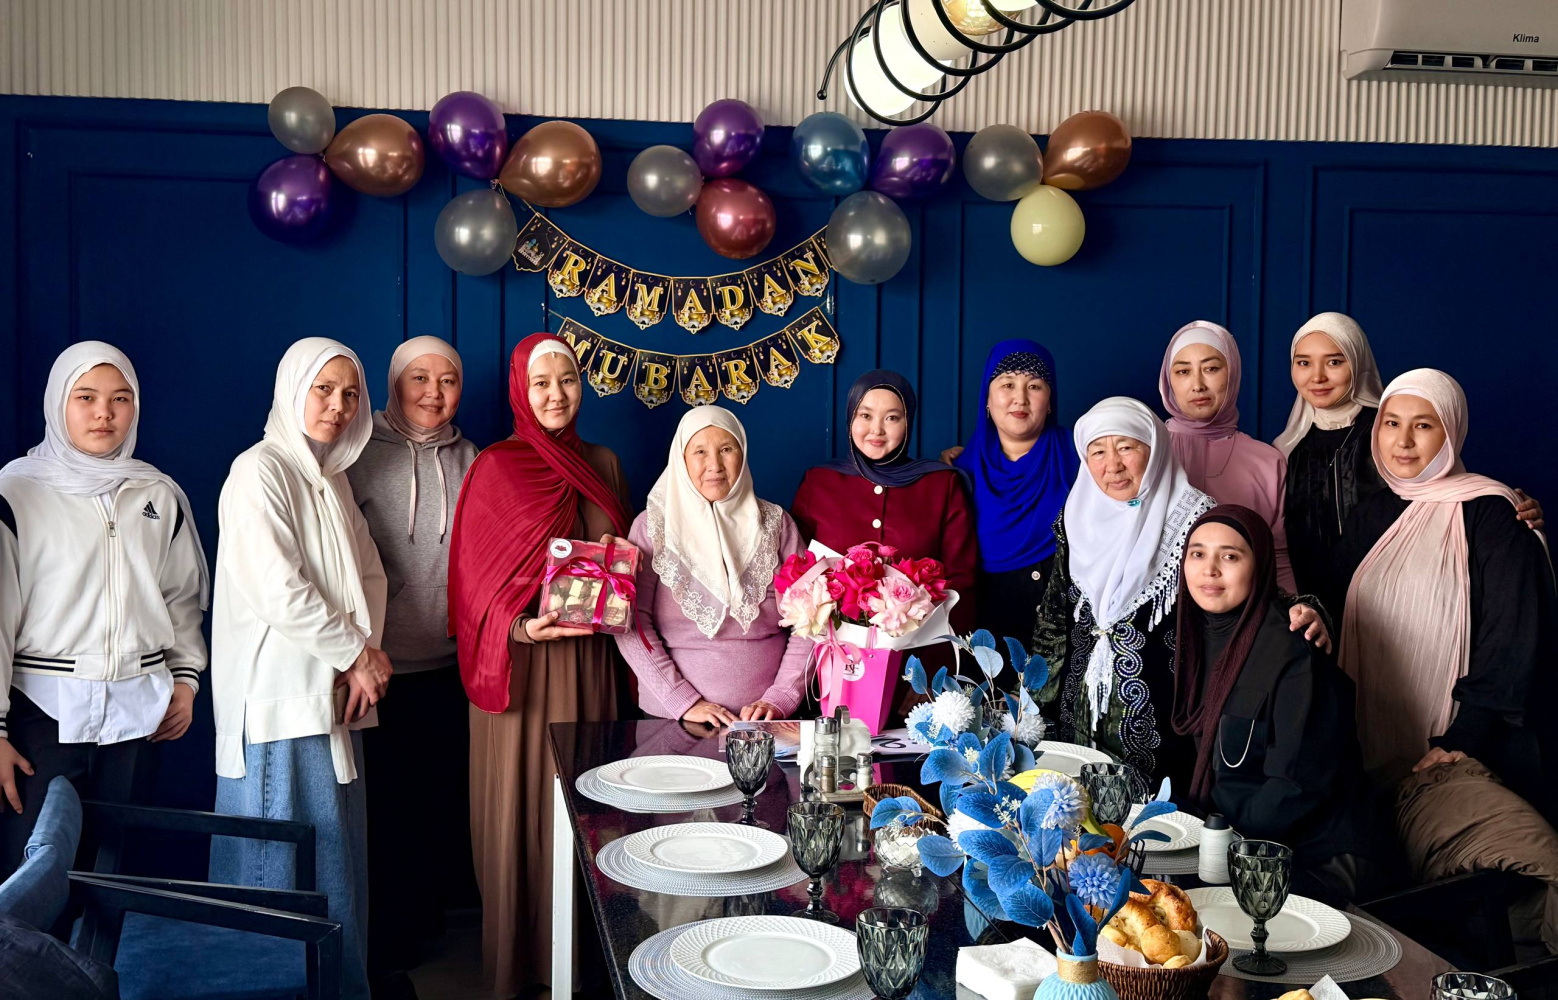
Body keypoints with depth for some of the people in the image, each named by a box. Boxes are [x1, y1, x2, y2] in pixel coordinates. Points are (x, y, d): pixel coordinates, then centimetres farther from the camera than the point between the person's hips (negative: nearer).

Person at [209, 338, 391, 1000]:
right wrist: (357, 651, -8)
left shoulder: (332, 479, 16)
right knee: (284, 866, -3)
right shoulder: (260, 471, -10)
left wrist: (363, 655, -3)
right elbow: (279, 593, -18)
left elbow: (368, 575, 14)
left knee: (339, 856, 12)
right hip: (280, 699, -8)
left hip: (334, 695, 8)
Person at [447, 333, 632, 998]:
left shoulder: (603, 466, 12)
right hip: (519, 659, -4)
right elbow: (478, 574, -5)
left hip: (589, 659, 4)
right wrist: (520, 627, -20)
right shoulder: (495, 468, -2)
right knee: (521, 800, 0)